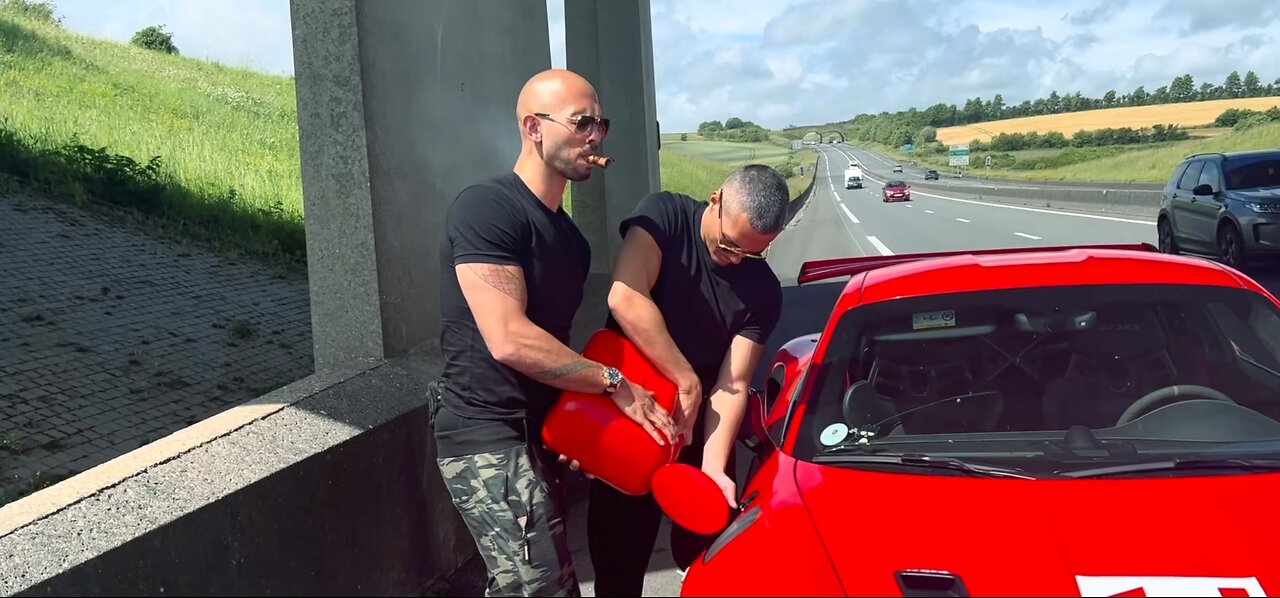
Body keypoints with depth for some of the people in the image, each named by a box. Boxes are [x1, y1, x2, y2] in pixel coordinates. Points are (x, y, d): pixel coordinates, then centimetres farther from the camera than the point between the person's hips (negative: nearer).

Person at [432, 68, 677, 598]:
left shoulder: (570, 238, 14)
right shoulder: (486, 210, -14)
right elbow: (509, 340, -24)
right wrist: (614, 384, -17)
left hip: (533, 434, 9)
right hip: (488, 437, -9)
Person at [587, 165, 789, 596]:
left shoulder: (763, 291, -7)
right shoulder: (664, 215, -14)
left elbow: (733, 385, -11)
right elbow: (625, 299, -27)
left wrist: (714, 466, -25)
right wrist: (687, 381, -24)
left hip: (698, 430, 2)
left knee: (703, 555, 11)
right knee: (618, 561, 6)